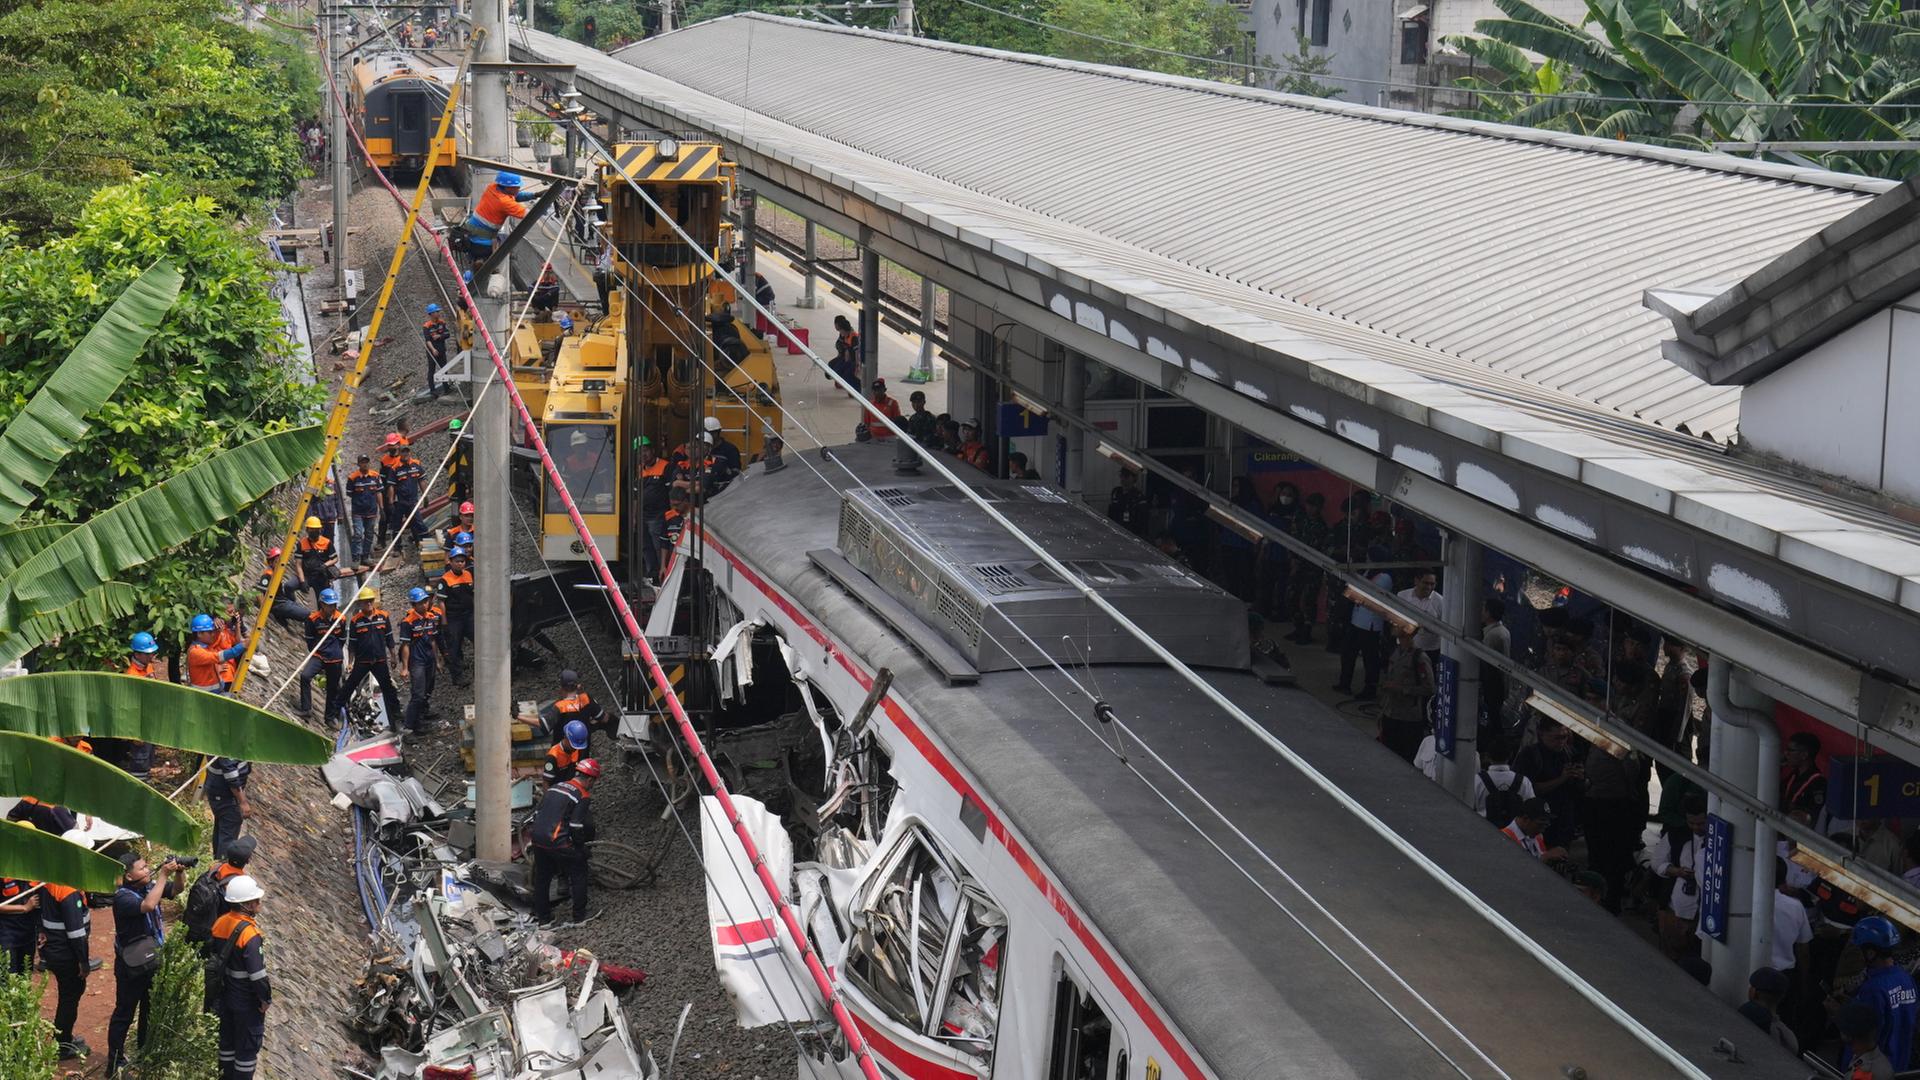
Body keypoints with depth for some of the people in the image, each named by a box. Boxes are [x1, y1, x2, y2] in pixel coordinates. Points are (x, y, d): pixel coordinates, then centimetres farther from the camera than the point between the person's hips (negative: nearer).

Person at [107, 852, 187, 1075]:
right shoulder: (122, 897, -24)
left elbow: (175, 890, 6)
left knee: (150, 1009, 20)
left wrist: (179, 872, -15)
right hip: (131, 966, -8)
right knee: (124, 1014, 1)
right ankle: (115, 1062, 9)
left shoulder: (149, 886, -1)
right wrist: (163, 875, -36)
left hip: (152, 960, 8)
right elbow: (149, 905, -40)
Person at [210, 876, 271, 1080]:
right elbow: (257, 974, -26)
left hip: (226, 994, 8)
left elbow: (216, 959, 8)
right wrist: (265, 999, -12)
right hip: (248, 1002, -8)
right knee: (248, 1045, 8)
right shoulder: (249, 935, -28)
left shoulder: (220, 923, -4)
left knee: (228, 1039, 22)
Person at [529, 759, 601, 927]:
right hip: (559, 844, -7)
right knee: (579, 875, 12)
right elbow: (577, 827, -14)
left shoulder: (555, 787, 15)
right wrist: (580, 846, 3)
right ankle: (579, 917, 16)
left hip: (538, 839, 7)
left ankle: (542, 918, 30)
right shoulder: (583, 796, -7)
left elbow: (537, 813, 17)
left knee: (541, 878, 20)